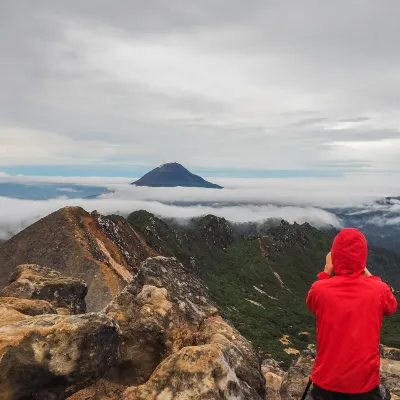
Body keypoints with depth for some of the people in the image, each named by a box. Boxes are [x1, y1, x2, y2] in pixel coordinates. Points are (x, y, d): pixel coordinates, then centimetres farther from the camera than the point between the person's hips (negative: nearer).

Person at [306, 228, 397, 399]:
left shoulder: (320, 290, -16)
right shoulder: (378, 291, -15)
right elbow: (392, 306, 10)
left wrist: (327, 271, 6)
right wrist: (367, 273, 8)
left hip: (327, 382, 0)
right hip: (366, 383, 0)